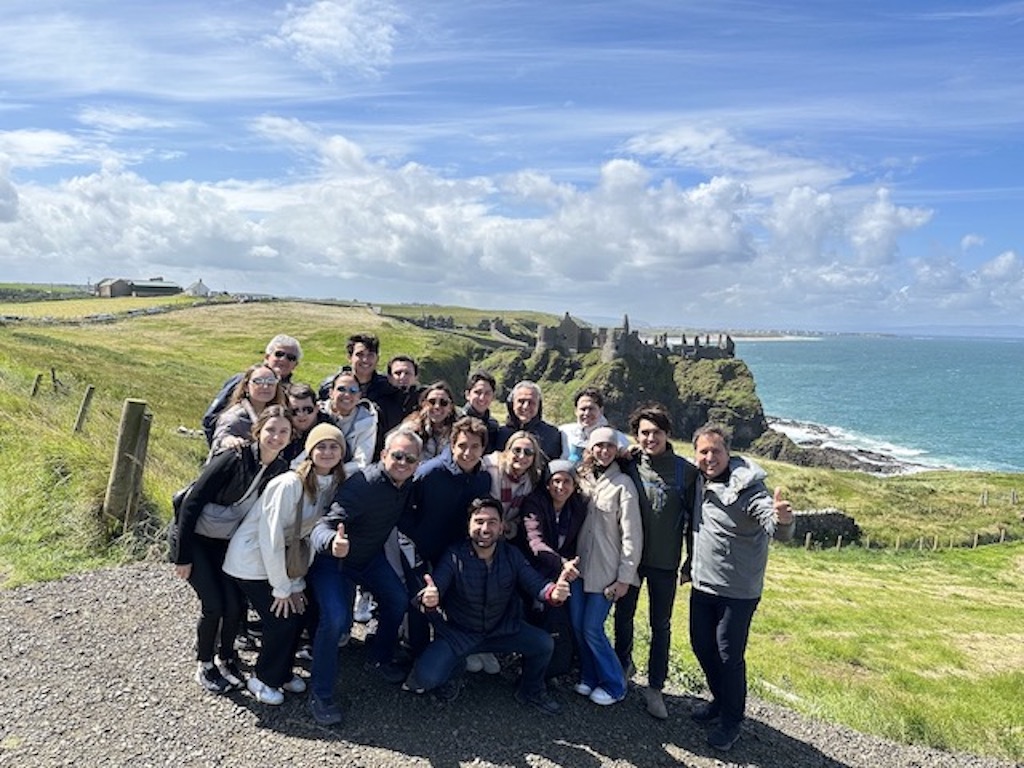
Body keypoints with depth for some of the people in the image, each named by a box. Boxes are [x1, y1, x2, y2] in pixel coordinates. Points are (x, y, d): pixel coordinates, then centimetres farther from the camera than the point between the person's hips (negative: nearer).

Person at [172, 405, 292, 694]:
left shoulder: (282, 470, -12)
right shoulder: (233, 459, -28)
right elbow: (192, 502, -22)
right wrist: (182, 556, -18)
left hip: (229, 543, 4)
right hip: (196, 538, -4)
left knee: (236, 605, -3)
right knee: (214, 606, -9)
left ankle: (226, 658, 24)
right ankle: (204, 666, 15)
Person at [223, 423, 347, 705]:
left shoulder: (333, 486, -5)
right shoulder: (290, 484, -28)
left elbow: (310, 536, 0)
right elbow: (271, 538, -25)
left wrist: (297, 583, -2)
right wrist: (281, 588, -16)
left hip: (280, 559, 7)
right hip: (251, 561, -7)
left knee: (298, 615, 5)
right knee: (282, 621, -5)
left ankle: (282, 672, 31)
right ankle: (262, 678, 21)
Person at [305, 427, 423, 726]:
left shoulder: (407, 484, -11)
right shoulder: (363, 485, -34)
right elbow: (324, 526, -42)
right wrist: (332, 542, -64)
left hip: (371, 556, 7)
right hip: (332, 560, -7)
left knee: (399, 600, 9)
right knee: (335, 618, -22)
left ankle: (380, 658, 34)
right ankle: (320, 694, -4)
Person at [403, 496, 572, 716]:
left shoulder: (511, 555, -8)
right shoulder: (454, 556, -18)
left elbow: (535, 582, -16)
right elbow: (433, 590, -28)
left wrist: (553, 592, -41)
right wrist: (427, 599, -54)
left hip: (502, 630, 3)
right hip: (458, 633, -2)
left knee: (544, 644, -19)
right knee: (424, 678, -22)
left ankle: (531, 692, 13)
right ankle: (455, 666, 15)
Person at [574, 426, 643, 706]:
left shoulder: (623, 484, -10)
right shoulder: (582, 478, 4)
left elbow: (632, 535, -11)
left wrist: (624, 577, -11)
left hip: (607, 571, -5)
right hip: (582, 566, 5)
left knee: (592, 629, -1)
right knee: (579, 625, 8)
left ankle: (614, 685, 19)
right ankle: (589, 677, 29)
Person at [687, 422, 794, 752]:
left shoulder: (748, 487, -21)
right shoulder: (700, 481, 0)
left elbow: (778, 530, -33)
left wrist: (782, 520, -54)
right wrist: (690, 565, 14)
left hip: (737, 591, -7)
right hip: (702, 585, 7)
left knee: (729, 657, 1)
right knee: (702, 647, 18)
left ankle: (731, 721, 22)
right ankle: (720, 700, 40)